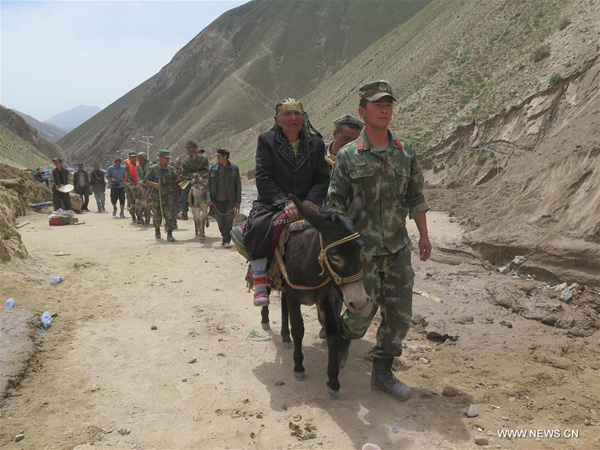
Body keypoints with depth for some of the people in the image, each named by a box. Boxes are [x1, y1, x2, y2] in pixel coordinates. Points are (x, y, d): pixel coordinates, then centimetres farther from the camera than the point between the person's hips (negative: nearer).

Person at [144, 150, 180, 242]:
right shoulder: (153, 169, -2)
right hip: (156, 196, -1)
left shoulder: (171, 169, 7)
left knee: (169, 214, -11)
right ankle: (157, 229, 40)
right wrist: (153, 184, -21)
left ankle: (169, 234, -7)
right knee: (157, 215, 11)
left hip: (168, 196, 1)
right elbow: (145, 181, -5)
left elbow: (177, 179, 18)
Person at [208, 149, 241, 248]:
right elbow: (209, 185, 7)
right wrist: (209, 198, -5)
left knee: (229, 220, -9)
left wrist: (238, 201, -2)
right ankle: (224, 238, 26)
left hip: (230, 200, -3)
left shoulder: (234, 168, -3)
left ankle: (227, 240, -4)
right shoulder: (213, 169, 2)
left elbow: (238, 185, 0)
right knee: (220, 222, 10)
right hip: (217, 200, 3)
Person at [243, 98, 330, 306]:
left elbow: (322, 178, 5)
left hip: (307, 204, 2)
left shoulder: (316, 143, 10)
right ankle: (260, 284, -24)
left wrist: (311, 200, -15)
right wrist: (284, 203, -21)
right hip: (273, 204, -2)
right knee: (258, 226, -33)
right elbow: (263, 178, -7)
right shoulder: (266, 141, 2)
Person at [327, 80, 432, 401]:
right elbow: (335, 203, -5)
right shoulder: (348, 156, -5)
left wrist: (424, 236, 11)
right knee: (362, 312, 2)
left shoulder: (406, 152, 5)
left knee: (399, 312, 6)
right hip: (362, 248, -4)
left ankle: (382, 372, 22)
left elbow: (415, 197, 11)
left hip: (397, 247, 4)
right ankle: (341, 338, 36)